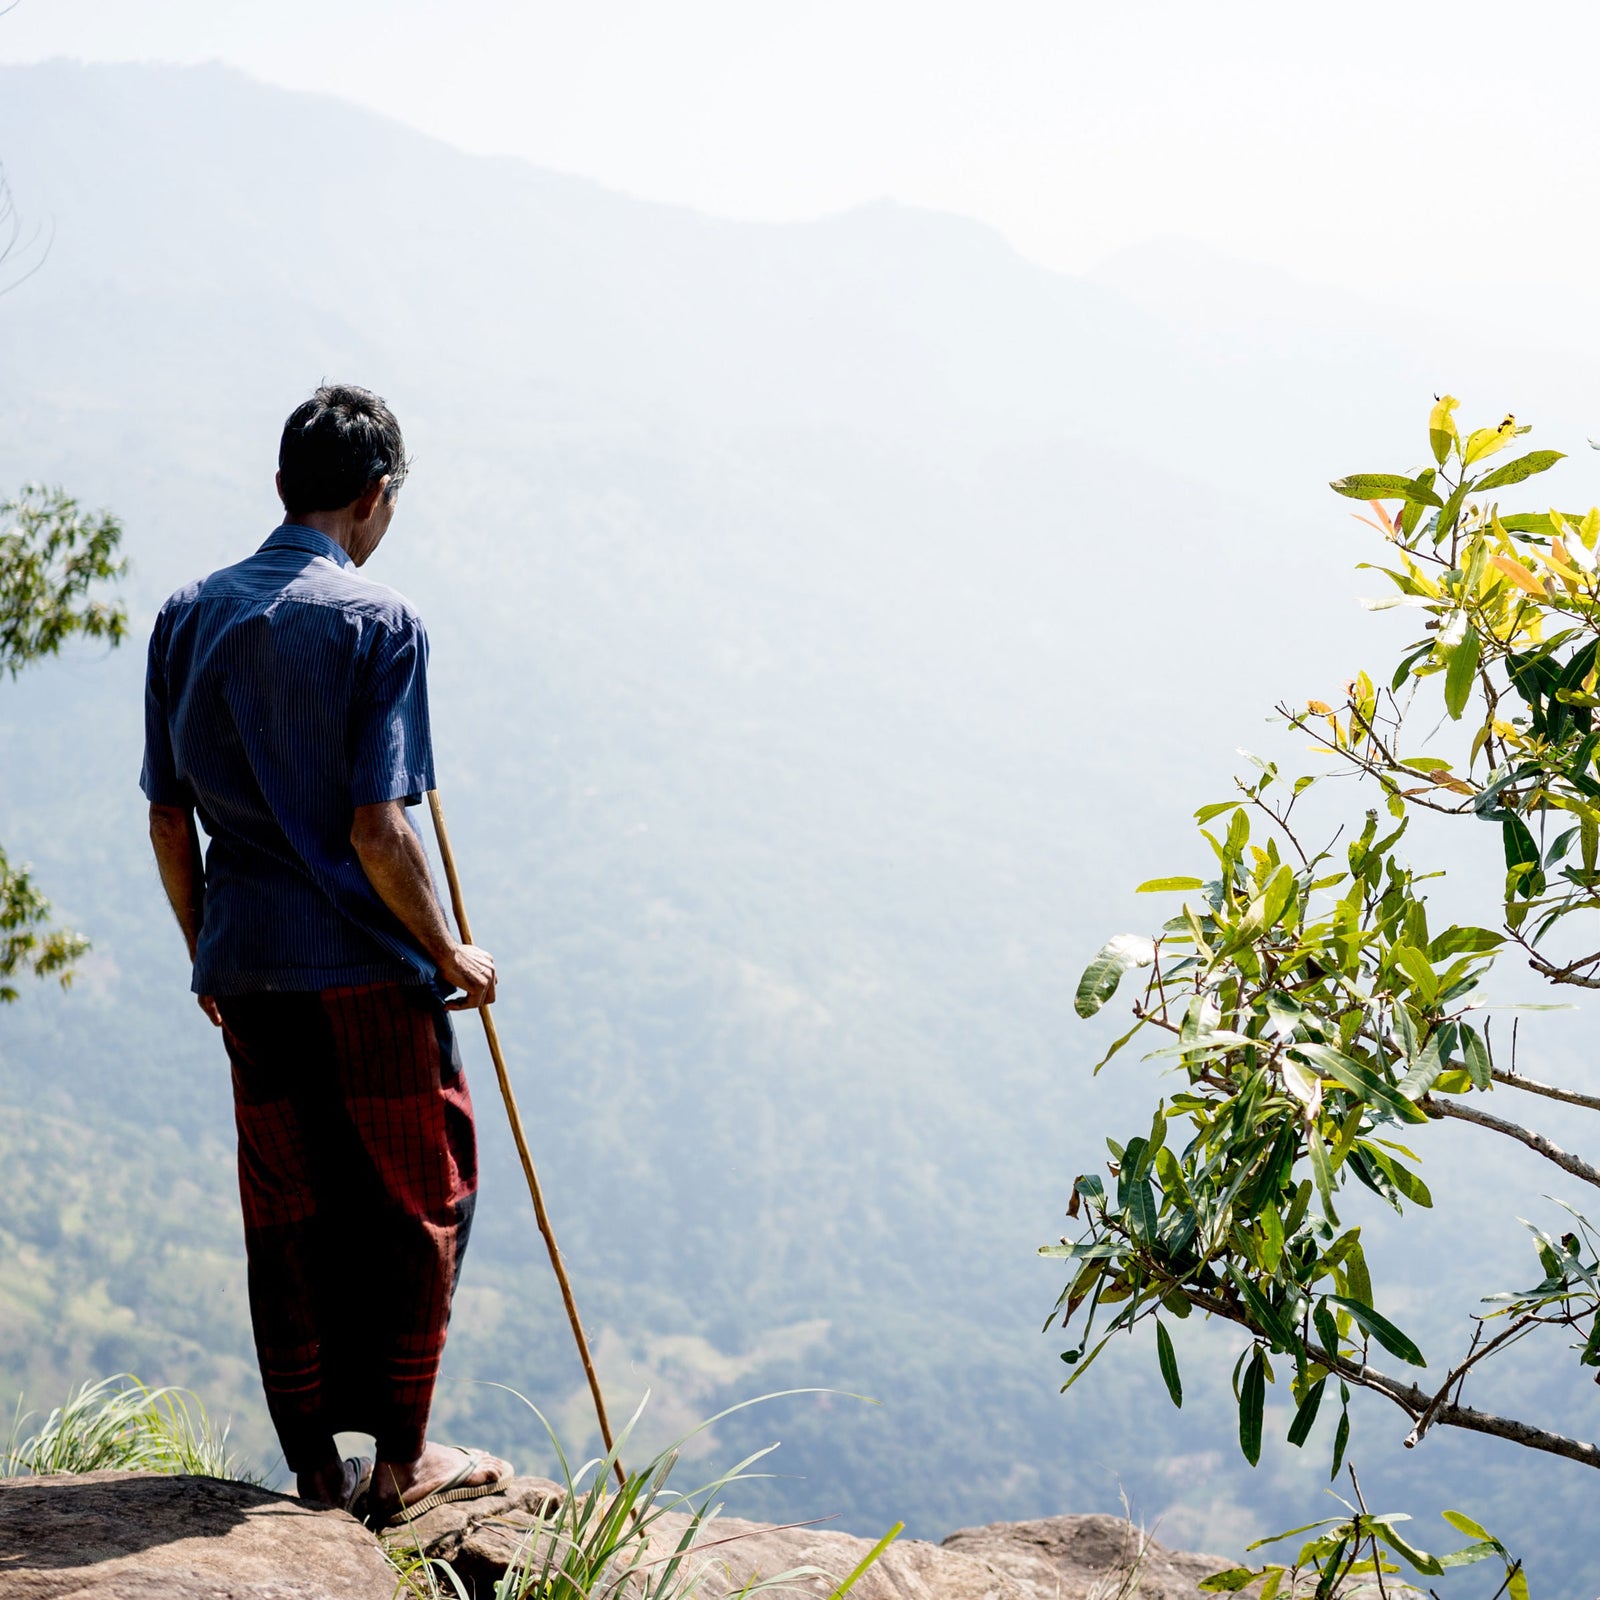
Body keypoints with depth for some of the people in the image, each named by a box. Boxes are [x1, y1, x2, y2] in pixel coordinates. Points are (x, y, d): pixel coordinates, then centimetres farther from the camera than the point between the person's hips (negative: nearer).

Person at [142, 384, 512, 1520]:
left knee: (284, 1219, 13)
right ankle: (400, 1464, 14)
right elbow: (379, 833, -16)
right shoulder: (380, 624, -11)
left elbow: (169, 817, 7)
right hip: (366, 969, -5)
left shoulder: (189, 616, 6)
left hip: (246, 970, 5)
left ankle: (315, 1468, 18)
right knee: (416, 1208, 9)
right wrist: (450, 956, -3)